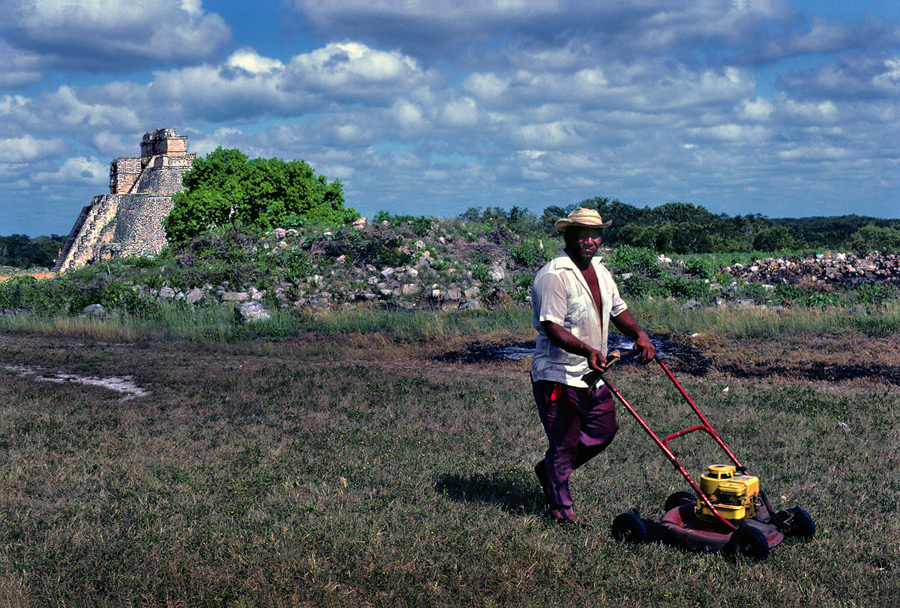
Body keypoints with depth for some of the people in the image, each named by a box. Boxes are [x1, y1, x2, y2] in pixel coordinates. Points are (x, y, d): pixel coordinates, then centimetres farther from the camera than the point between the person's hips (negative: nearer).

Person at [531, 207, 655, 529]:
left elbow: (618, 310, 18)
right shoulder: (554, 276, -19)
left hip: (592, 374, 9)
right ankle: (562, 510, 15)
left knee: (605, 428, 15)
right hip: (558, 375, -9)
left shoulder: (600, 271, 10)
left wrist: (640, 335, 1)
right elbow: (552, 327, -25)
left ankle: (549, 469, 33)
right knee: (563, 442, 0)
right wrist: (587, 350, -38)